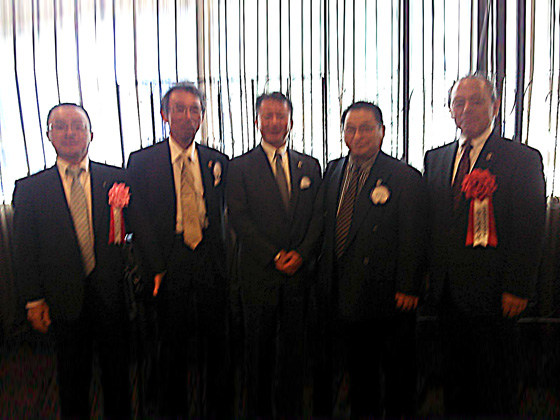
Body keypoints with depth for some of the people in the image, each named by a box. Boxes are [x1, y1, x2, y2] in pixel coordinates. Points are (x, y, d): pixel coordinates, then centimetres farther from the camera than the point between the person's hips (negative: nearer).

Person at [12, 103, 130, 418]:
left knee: (117, 368, 15)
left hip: (111, 293, 1)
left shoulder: (116, 179, -1)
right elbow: (26, 250, 0)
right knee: (73, 374, 16)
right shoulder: (29, 188, -1)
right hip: (65, 299, 0)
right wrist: (34, 300, -2)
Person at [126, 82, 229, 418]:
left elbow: (224, 214, 7)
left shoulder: (218, 161, 6)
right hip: (170, 265, -2)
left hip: (211, 265, 2)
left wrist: (223, 260, -2)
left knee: (215, 341, 12)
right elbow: (139, 218, -4)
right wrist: (156, 268, -10)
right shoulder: (142, 161, -1)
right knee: (172, 343, 12)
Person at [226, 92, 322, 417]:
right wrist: (274, 255, -13)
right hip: (259, 272, -2)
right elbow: (239, 219, -7)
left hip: (299, 272, 2)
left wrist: (301, 254, -8)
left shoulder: (311, 166, 11)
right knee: (259, 348, 9)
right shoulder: (241, 167, 1)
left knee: (294, 347, 10)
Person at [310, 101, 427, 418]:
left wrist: (407, 289, -13)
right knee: (358, 365, 20)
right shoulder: (333, 171, 8)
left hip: (386, 295, -5)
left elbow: (413, 239, -11)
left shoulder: (406, 177, -9)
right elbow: (321, 221, 14)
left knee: (398, 369, 12)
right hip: (343, 293, 5)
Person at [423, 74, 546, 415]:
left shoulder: (524, 159, -5)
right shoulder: (436, 158, 10)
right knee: (455, 374, 16)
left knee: (495, 378, 9)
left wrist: (517, 289, -13)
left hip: (492, 292, -4)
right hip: (448, 290, 5)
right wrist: (430, 272, 7)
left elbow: (530, 230, -9)